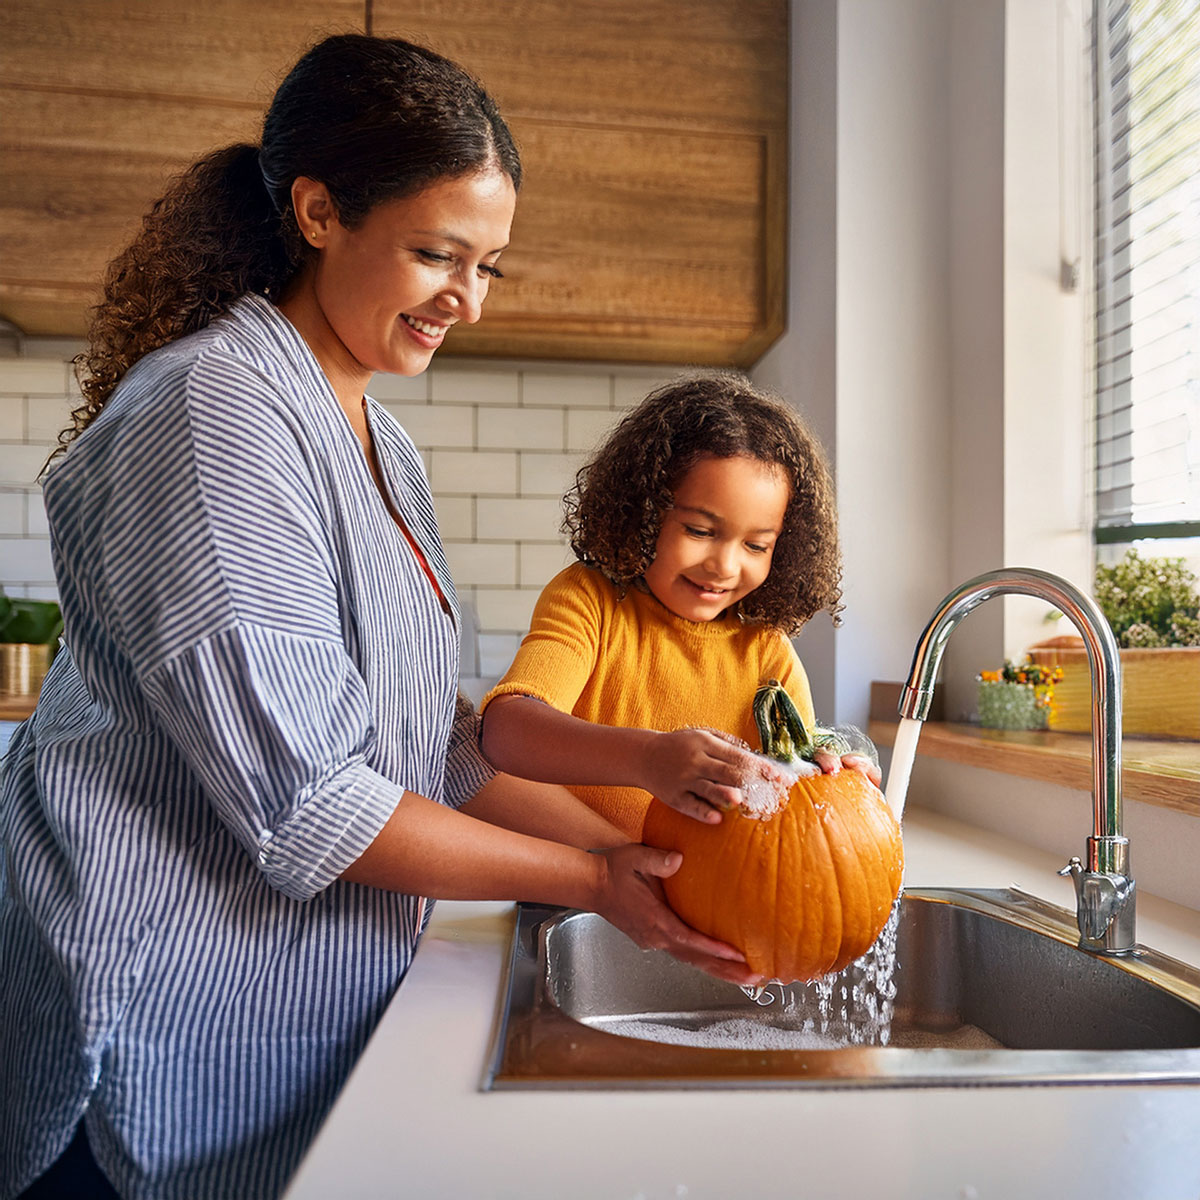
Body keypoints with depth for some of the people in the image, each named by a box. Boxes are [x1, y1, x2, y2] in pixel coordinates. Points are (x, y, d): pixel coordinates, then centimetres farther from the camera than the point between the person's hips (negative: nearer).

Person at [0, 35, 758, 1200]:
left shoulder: (374, 438, 8)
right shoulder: (217, 414, -20)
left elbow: (434, 737, 7)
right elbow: (302, 806, -23)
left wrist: (624, 845, -3)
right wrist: (589, 881, -14)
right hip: (160, 1037, -8)